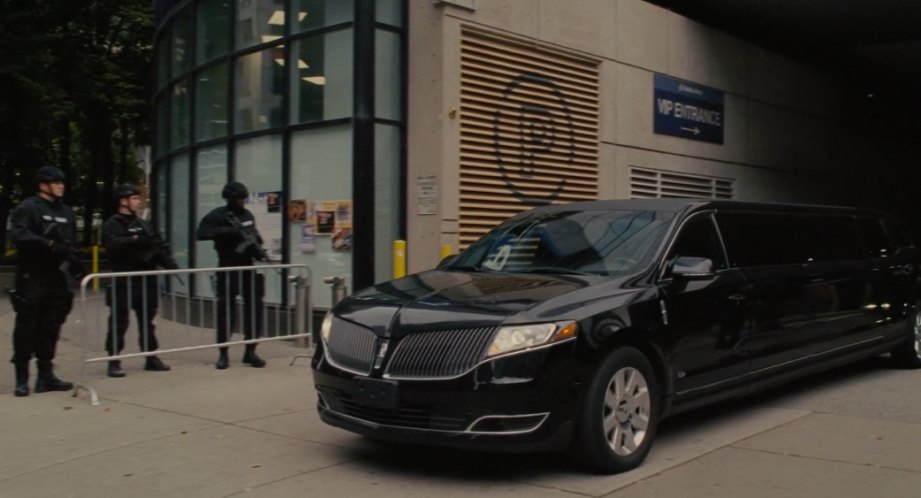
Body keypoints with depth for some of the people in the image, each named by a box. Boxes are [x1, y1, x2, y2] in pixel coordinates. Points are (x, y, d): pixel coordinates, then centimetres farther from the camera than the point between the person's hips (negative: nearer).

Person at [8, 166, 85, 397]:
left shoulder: (66, 211, 16)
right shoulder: (27, 208, -4)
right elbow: (18, 234, -19)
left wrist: (75, 265, 6)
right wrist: (49, 244, -27)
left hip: (56, 276, 6)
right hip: (32, 276, -6)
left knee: (50, 327, 7)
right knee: (27, 326, -3)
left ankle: (45, 375, 13)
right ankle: (22, 378, 4)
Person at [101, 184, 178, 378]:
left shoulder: (143, 224, 18)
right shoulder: (112, 224, -2)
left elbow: (158, 246, 12)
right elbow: (112, 245, -21)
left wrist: (169, 263, -3)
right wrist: (134, 240, -29)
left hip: (146, 279, 6)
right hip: (123, 280, -6)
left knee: (147, 320, 12)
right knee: (119, 322, -2)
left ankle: (151, 357, 20)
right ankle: (114, 361, 4)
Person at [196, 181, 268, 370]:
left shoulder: (247, 215, 14)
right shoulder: (217, 215, -4)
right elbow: (201, 233, -15)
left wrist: (261, 253, 5)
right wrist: (226, 231, -23)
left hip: (250, 266, 5)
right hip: (229, 268, -5)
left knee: (254, 308, 4)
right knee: (226, 310, -2)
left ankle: (250, 351, 12)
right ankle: (223, 354, 7)